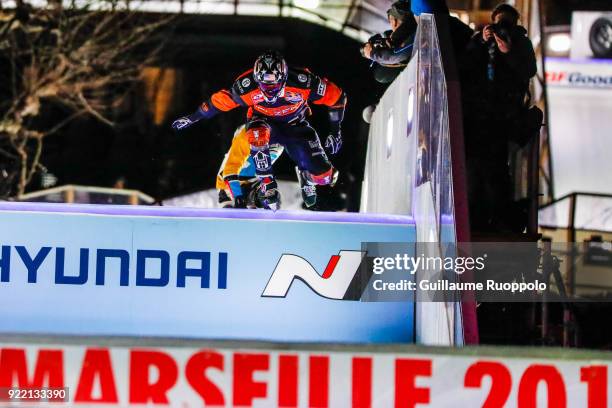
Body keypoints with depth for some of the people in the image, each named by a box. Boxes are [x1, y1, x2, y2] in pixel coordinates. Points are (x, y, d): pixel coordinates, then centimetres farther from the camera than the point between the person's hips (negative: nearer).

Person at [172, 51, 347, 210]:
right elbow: (221, 100, -11)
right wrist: (192, 118, -2)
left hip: (294, 125, 1)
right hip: (264, 121, -1)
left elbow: (336, 96, -18)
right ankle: (267, 185, -26)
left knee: (323, 176, -14)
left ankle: (305, 175, 23)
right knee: (258, 135, -41)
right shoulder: (247, 85, -29)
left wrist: (335, 132, -12)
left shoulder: (302, 82, -32)